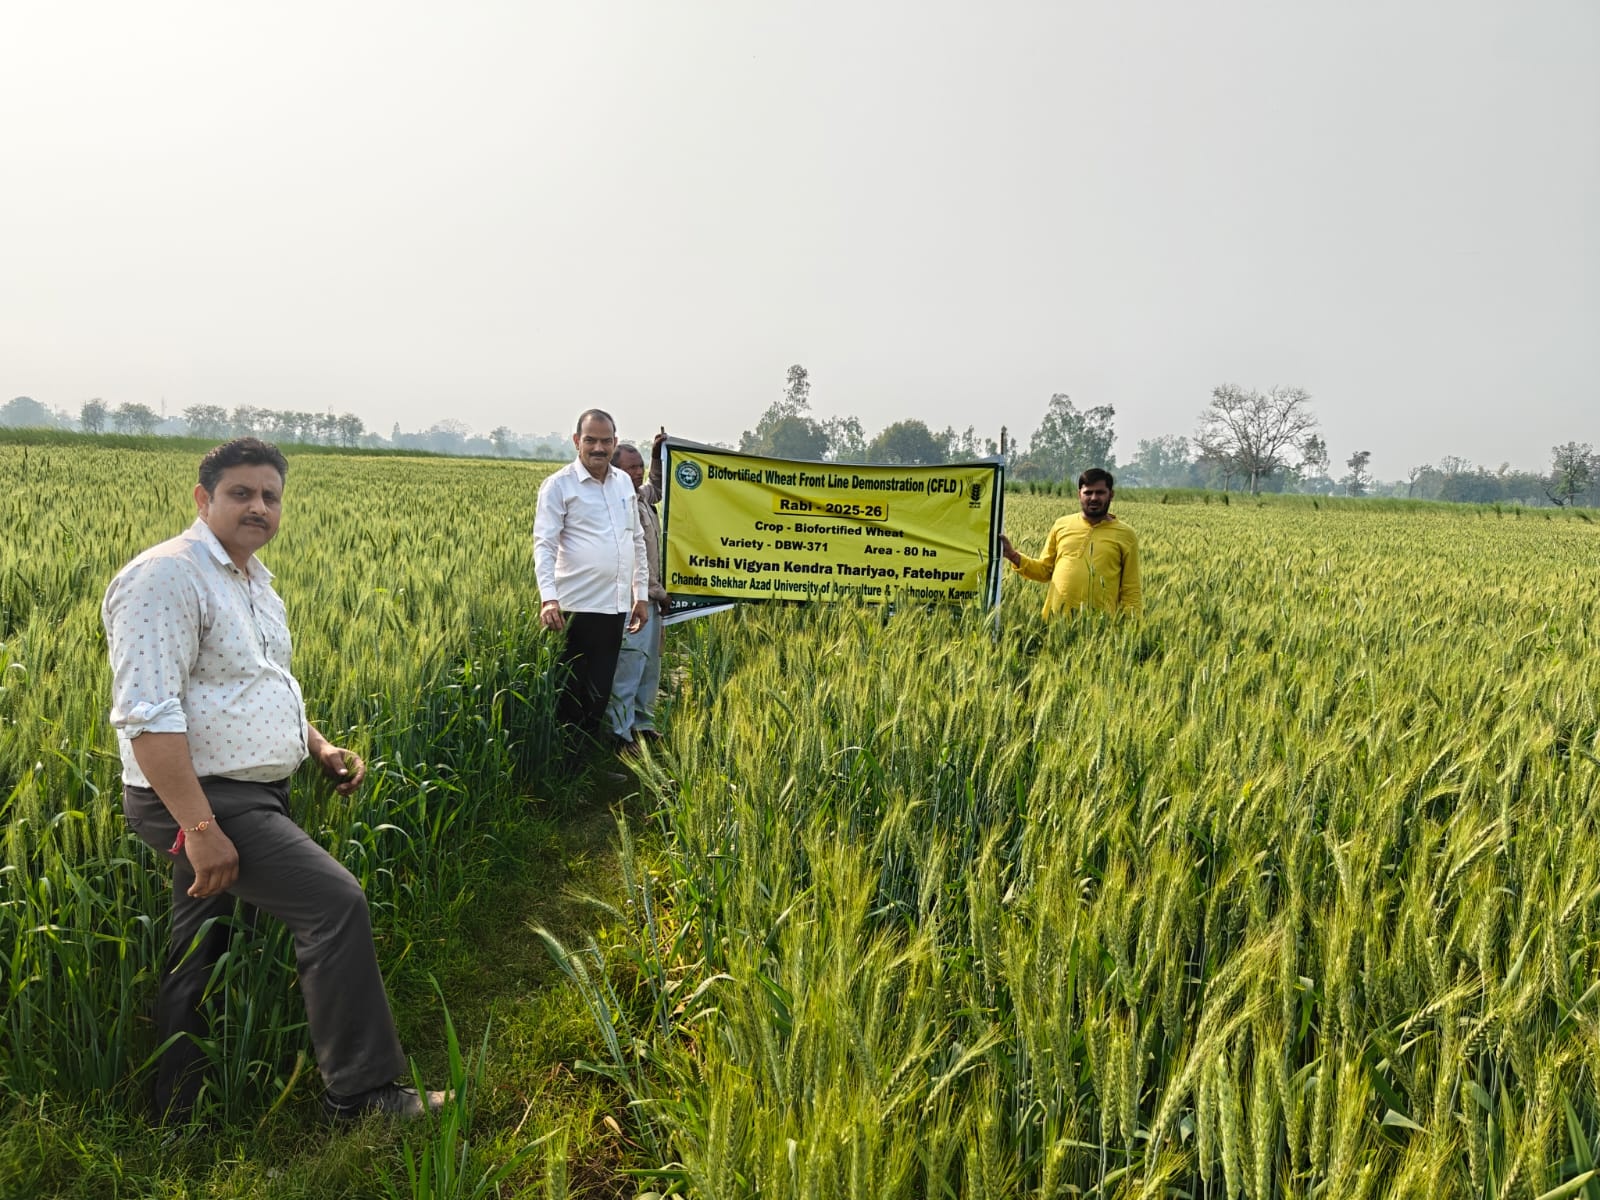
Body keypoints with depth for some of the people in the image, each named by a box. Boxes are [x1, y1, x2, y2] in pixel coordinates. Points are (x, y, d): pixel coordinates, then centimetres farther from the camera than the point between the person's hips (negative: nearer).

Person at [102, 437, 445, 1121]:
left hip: (251, 795, 10)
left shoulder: (253, 582, 16)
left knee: (197, 960, 17)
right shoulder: (167, 577, -16)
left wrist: (319, 746, 12)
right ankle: (359, 1092, -5)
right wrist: (199, 827, -27)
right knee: (335, 902, -16)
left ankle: (177, 1117, 29)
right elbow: (147, 716, -23)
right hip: (198, 800, -10)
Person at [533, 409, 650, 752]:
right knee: (570, 691, 1)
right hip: (576, 607, -6)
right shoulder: (559, 485, -5)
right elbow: (544, 544, -12)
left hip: (616, 606, 6)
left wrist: (641, 594, 16)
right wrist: (548, 597, -25)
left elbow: (637, 540, 19)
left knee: (600, 689, 12)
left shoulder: (624, 482, 12)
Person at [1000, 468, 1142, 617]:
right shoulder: (1061, 525, 11)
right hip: (1056, 617, 2)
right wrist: (1013, 556, 3)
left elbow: (1132, 592, 6)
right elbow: (1044, 570, 17)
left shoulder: (1126, 536, 5)